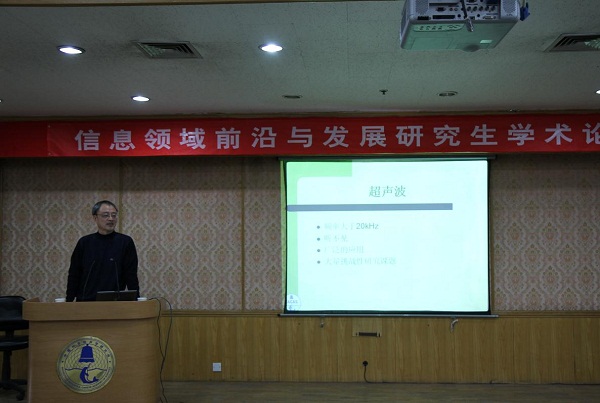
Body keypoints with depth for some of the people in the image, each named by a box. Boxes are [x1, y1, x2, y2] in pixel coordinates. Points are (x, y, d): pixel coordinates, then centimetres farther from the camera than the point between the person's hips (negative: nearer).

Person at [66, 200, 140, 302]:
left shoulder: (125, 242, -1)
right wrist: (68, 304, 3)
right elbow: (73, 277, 9)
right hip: (85, 303, 2)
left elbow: (131, 277, -2)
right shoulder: (84, 243, 6)